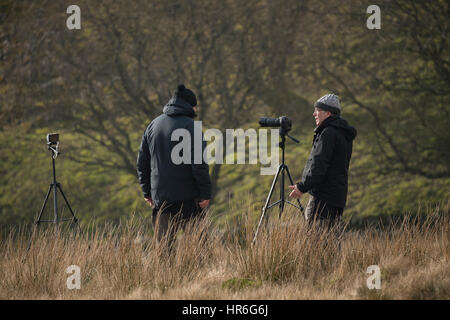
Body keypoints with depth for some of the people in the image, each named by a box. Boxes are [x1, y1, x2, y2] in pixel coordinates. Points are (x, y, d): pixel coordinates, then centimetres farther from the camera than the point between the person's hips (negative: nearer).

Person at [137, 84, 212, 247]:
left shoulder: (153, 125, 11)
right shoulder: (190, 126, -9)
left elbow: (142, 162, 15)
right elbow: (199, 163, -13)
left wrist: (147, 192, 21)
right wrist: (205, 193, -8)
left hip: (160, 195, 5)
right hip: (188, 197, -5)